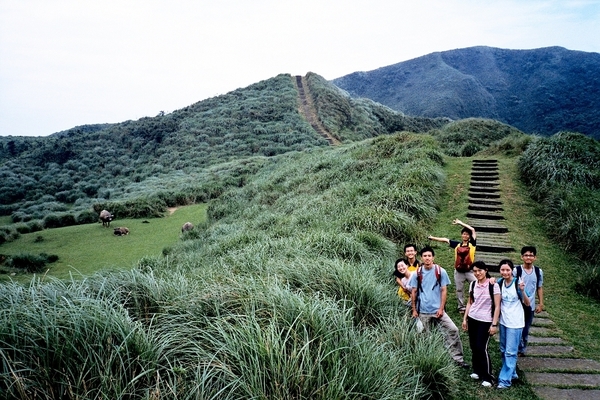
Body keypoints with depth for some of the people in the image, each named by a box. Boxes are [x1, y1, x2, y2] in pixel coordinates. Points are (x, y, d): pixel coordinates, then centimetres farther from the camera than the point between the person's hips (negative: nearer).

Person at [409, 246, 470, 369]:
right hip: (423, 311, 1)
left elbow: (444, 291, -3)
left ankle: (458, 359, -4)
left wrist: (441, 308, -9)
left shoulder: (441, 271, -5)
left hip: (438, 310, -1)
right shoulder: (417, 273, -2)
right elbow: (414, 292, 4)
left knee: (453, 330, -13)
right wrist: (414, 310, 3)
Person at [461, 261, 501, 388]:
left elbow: (497, 306, -10)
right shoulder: (473, 285, 3)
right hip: (472, 319, 5)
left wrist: (494, 324, -12)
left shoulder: (493, 285, -12)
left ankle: (487, 377, 7)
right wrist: (465, 319, 9)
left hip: (485, 321, -5)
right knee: (474, 346, 9)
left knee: (481, 347, -7)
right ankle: (477, 370, 27)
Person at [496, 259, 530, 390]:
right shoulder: (500, 282, -2)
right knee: (503, 350, 16)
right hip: (503, 321, 6)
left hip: (515, 323, -6)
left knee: (510, 352, -2)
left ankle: (505, 380, 4)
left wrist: (522, 291, -30)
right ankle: (512, 373, 33)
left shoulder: (518, 283, -15)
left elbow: (527, 304, -11)